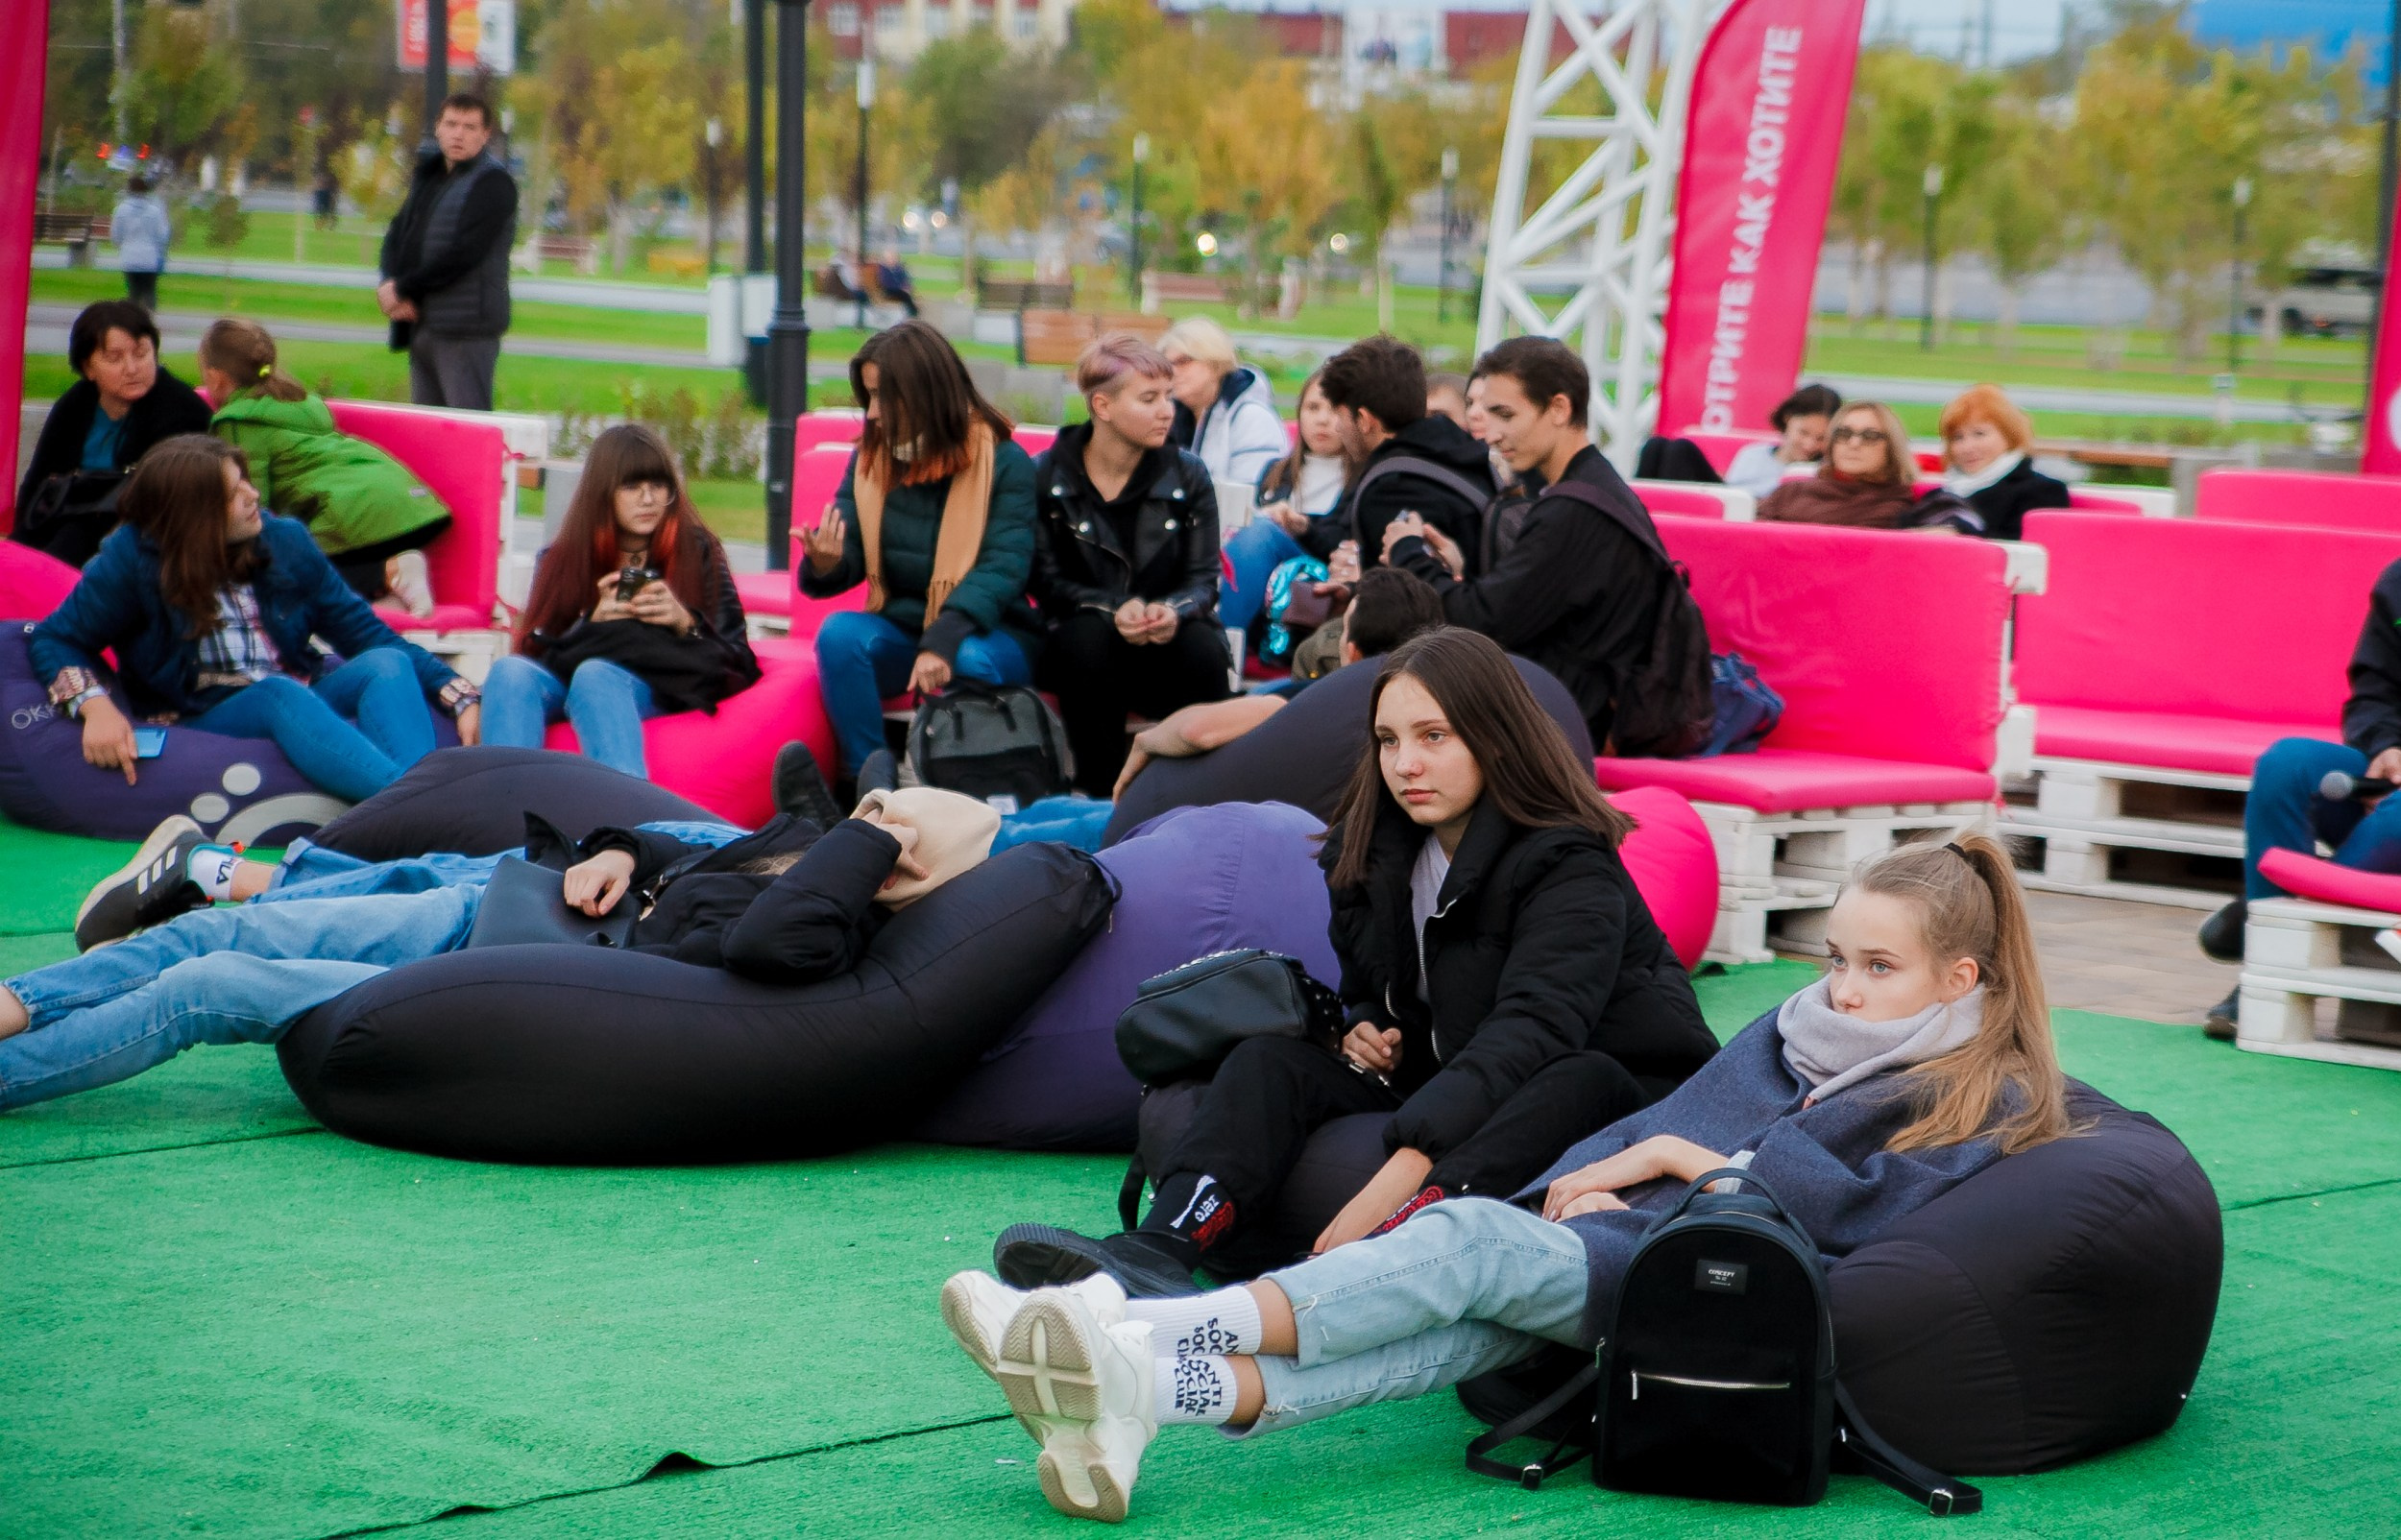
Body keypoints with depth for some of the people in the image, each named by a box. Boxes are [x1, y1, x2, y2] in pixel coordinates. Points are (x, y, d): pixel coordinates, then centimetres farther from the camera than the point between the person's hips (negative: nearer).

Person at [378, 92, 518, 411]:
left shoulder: (492, 182, -8)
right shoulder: (428, 176, 19)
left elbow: (462, 253, -17)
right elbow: (397, 235, 16)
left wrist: (402, 288, -11)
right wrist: (391, 285, -4)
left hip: (467, 328, -9)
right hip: (420, 323, 9)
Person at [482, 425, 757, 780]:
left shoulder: (698, 552, 17)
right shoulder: (563, 559, 20)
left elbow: (735, 658, 10)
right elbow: (534, 652, 10)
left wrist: (684, 622, -9)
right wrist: (593, 622, -7)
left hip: (656, 687, -2)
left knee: (594, 677, -38)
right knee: (509, 671, -32)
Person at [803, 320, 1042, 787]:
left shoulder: (1004, 462, -9)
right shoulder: (869, 458, 6)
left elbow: (1004, 567, -19)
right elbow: (851, 557, 3)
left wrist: (943, 642, -35)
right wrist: (825, 564, -24)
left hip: (988, 631, -4)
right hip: (902, 628, 4)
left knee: (969, 661, -37)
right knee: (840, 633, -27)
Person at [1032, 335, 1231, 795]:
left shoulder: (1187, 475, 1)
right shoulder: (1045, 476, -5)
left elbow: (1203, 580, 0)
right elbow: (1048, 582, -8)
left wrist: (1173, 612, -24)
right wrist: (1114, 610, -26)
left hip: (1167, 642, 1)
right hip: (1085, 652, -1)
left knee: (1203, 648, -32)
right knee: (1086, 635, -35)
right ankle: (1101, 792, -26)